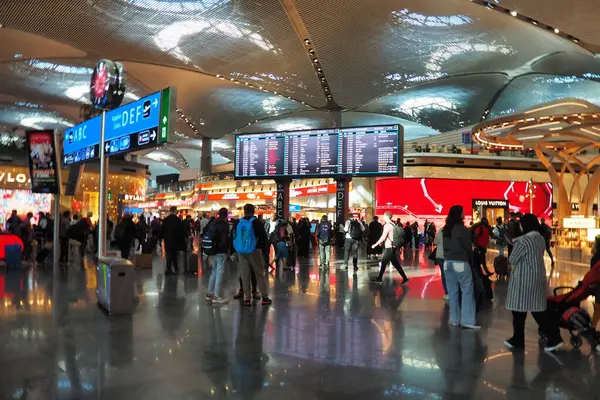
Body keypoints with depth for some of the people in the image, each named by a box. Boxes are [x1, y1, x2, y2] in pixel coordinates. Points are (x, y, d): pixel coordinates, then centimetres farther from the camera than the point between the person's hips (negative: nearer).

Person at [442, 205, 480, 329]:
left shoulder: (446, 229, 10)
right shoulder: (462, 228, -10)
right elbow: (468, 247, -5)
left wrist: (448, 257, 16)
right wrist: (471, 261, 8)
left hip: (447, 262, 7)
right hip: (460, 262, -7)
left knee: (452, 291, 8)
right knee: (467, 290, -2)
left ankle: (454, 319, 11)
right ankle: (467, 320, -5)